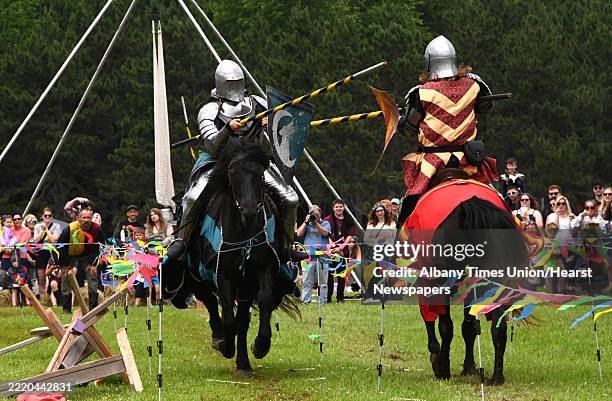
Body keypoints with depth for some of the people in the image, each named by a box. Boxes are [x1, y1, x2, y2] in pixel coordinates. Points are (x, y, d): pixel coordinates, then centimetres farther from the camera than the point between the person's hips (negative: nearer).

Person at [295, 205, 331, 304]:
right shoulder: (306, 224, 17)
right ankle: (305, 302, -4)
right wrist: (306, 222, -1)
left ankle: (323, 301, 5)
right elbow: (299, 234, 4)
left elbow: (325, 233, -7)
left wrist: (316, 223, -9)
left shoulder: (325, 223, 12)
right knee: (306, 282, -4)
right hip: (309, 257, 1)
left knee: (323, 282, 1)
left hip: (322, 256, -1)